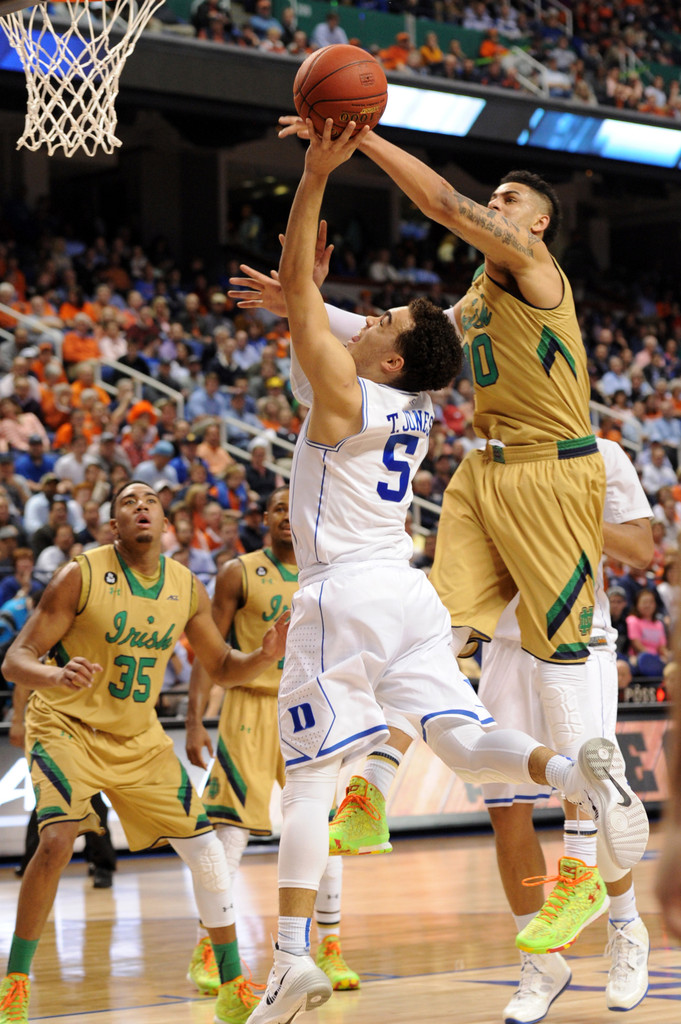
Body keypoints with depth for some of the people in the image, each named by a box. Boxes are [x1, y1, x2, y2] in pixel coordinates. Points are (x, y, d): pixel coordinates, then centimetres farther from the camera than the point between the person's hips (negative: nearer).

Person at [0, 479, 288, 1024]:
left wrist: (265, 656, -13)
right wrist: (57, 674, -40)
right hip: (68, 727, -5)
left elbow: (222, 666, 9)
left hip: (140, 738, 5)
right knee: (57, 841, -27)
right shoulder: (81, 576, -17)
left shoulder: (188, 588, -4)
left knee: (207, 851, 0)